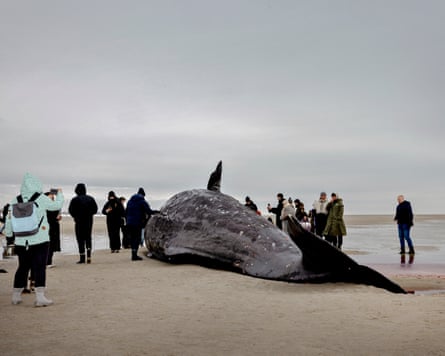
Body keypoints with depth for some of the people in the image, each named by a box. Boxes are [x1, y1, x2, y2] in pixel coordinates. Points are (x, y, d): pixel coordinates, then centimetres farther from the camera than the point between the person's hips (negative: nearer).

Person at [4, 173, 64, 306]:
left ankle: (16, 295, 25)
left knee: (23, 267, 16)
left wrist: (10, 235, 21)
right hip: (40, 240, -4)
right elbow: (56, 205, 7)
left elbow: (9, 222, 6)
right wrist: (59, 194, 25)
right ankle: (40, 296, -5)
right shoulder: (41, 199, -7)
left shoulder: (15, 201, 3)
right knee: (39, 267, -1)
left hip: (21, 242, 4)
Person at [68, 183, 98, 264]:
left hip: (79, 221, -4)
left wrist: (75, 216, 9)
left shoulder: (75, 200, -9)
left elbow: (71, 211, -8)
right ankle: (89, 257, 4)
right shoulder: (91, 199, 4)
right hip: (89, 221, 4)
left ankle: (82, 258, 0)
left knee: (80, 239, 2)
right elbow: (95, 209, 5)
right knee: (88, 238, 14)